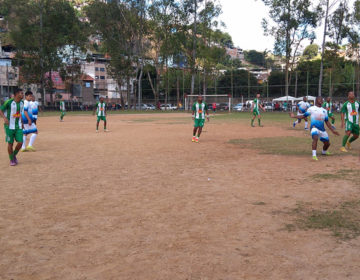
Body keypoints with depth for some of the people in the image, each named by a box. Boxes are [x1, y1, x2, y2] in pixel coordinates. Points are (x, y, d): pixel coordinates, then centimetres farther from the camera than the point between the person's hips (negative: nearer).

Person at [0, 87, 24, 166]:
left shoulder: (22, 102, 4)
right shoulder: (9, 102, -14)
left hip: (18, 126, 5)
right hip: (9, 126, -5)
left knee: (20, 142, -4)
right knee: (10, 143, 1)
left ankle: (14, 155, 23)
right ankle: (12, 160, 17)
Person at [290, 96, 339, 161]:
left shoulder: (324, 111, 15)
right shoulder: (311, 109, 3)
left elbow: (327, 122, 19)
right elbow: (304, 116, 6)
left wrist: (332, 130, 15)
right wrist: (294, 116, -7)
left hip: (322, 129, 5)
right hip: (314, 127, -5)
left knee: (327, 143, 11)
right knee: (315, 138, -34)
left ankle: (324, 152, 45)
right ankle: (314, 155, -36)